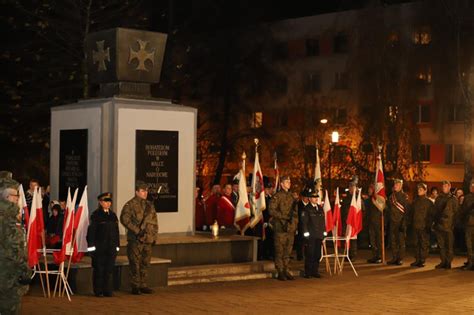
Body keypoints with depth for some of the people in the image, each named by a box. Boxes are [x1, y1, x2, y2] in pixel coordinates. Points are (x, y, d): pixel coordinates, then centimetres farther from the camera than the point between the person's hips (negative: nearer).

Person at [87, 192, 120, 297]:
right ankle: (98, 291, 9)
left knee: (109, 269, 6)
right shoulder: (96, 215, -4)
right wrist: (91, 246, -13)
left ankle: (108, 291, 12)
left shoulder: (113, 215, 13)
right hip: (99, 248, -5)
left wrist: (117, 246, 12)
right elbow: (91, 231, -8)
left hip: (111, 248, 5)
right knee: (99, 270, 1)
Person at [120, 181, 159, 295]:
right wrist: (136, 230, -17)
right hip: (135, 239, -6)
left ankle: (143, 285, 18)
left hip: (148, 239, 6)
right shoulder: (130, 205, -6)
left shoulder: (149, 205, 15)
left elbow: (154, 222, 21)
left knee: (145, 264, 10)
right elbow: (124, 219, -16)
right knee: (135, 264, -4)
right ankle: (135, 286, 2)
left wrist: (154, 236, 13)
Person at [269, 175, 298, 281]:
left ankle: (286, 271, 14)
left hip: (290, 228, 6)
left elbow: (295, 211, 20)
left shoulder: (291, 196, 15)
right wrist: (284, 216, -14)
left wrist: (295, 223, 6)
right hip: (280, 227, -6)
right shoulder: (277, 196, -4)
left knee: (288, 251, 8)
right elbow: (272, 210, -10)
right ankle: (280, 272, 1)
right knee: (279, 251, -4)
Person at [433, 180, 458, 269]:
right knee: (441, 245, 7)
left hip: (449, 225, -4)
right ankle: (443, 261, 14)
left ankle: (448, 262, 2)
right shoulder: (438, 198, 15)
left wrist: (454, 224, -9)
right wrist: (435, 222, 8)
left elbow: (456, 212, -1)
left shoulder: (453, 199, 2)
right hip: (439, 225, 4)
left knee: (449, 245, -3)